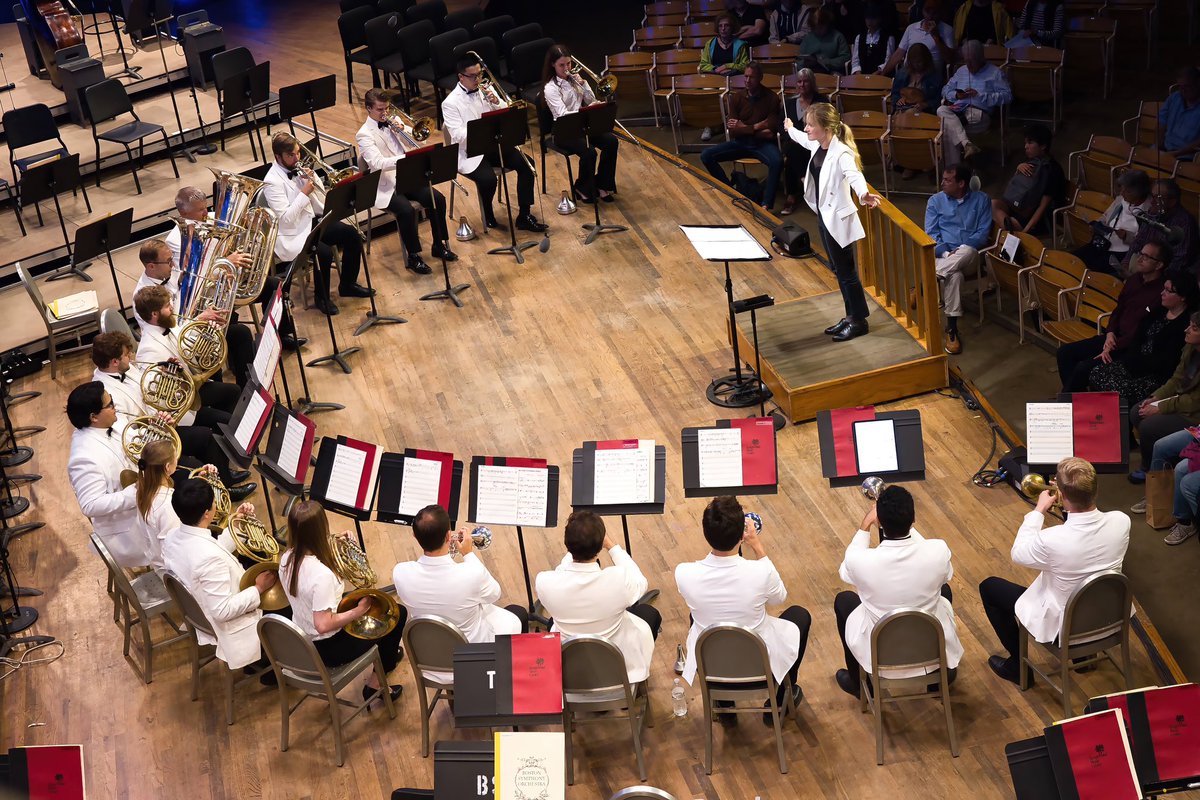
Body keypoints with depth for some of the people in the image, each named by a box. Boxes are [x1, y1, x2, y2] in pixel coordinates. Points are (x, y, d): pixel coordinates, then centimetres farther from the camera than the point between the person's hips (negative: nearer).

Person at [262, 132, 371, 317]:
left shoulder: (296, 169, 5)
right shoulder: (272, 182, -17)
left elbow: (319, 202, 10)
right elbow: (285, 219, -24)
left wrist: (313, 181, -8)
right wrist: (304, 193, -24)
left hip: (310, 221, 8)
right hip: (291, 234, -8)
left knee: (352, 235, -6)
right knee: (324, 253, -30)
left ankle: (347, 284, 10)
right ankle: (322, 298, -6)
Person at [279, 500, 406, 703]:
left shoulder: (287, 558, -10)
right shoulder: (322, 575, -35)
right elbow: (323, 625, -34)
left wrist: (332, 547, 5)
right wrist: (358, 611, -22)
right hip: (326, 650, -8)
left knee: (361, 599, 29)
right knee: (397, 613, 8)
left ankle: (383, 654, 50)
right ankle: (375, 684, 18)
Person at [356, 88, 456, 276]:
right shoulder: (364, 134, -9)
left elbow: (415, 143, 15)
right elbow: (378, 163, -24)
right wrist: (406, 157, -35)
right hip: (385, 187, -6)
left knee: (437, 198, -14)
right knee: (406, 210, -31)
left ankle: (439, 246, 2)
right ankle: (413, 257, -15)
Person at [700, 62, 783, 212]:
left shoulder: (772, 98, -4)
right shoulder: (737, 97, 3)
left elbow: (771, 129, -12)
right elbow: (733, 131, -4)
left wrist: (744, 128, -9)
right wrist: (757, 130, -13)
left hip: (763, 143, -3)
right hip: (740, 143, 4)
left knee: (777, 161, -37)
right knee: (706, 155, -15)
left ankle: (766, 205, -32)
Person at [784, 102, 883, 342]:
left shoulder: (841, 153, -25)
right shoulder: (817, 145, 1)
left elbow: (854, 175, -45)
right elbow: (803, 139, 27)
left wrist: (864, 194, -67)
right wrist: (790, 129, 48)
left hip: (838, 219, -9)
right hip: (824, 216, 9)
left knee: (846, 271, 2)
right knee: (838, 269, 17)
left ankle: (859, 321, 15)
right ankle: (850, 316, 28)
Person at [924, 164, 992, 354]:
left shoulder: (981, 200, 10)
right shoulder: (936, 201, 13)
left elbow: (983, 232, 1)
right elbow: (930, 233, 5)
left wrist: (959, 251, -16)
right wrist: (945, 252, -16)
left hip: (970, 255, 0)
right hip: (944, 254, 0)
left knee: (967, 251, -41)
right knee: (954, 275, -39)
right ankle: (952, 329, -37)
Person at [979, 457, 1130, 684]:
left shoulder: (1052, 540, -37)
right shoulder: (1121, 521, -24)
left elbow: (1018, 554, -13)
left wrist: (1039, 510, -7)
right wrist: (1075, 492, -2)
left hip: (1063, 626, -5)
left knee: (989, 587, 15)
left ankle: (1018, 665, 27)